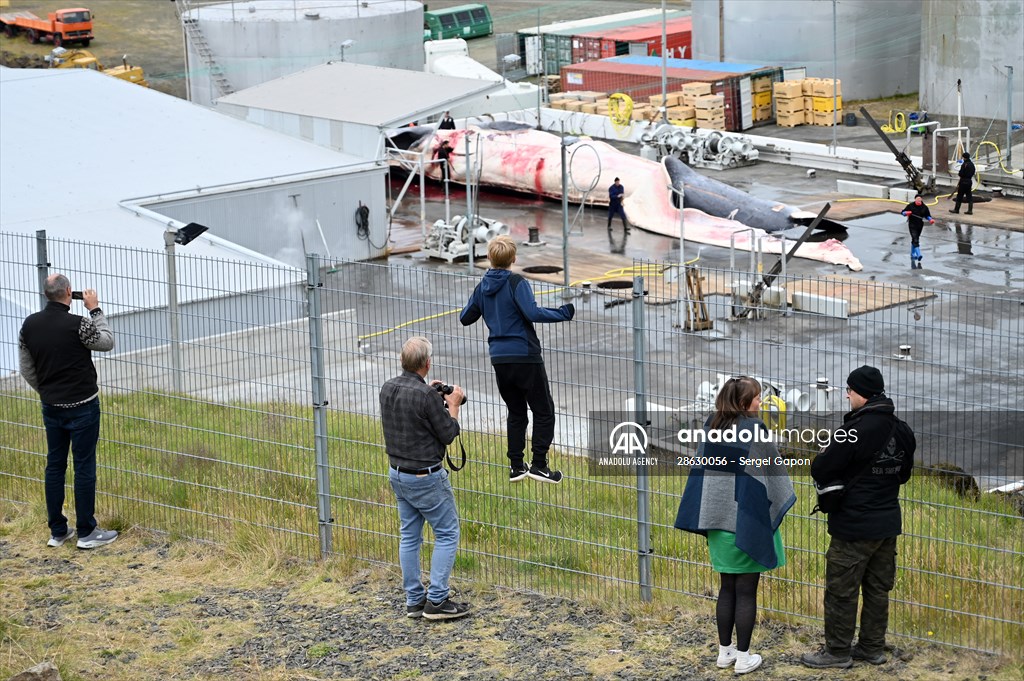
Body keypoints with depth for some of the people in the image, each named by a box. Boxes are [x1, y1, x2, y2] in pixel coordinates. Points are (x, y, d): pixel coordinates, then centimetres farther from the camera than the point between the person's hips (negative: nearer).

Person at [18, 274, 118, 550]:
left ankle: (57, 531, 17)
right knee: (84, 467, 1)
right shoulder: (78, 324, -19)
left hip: (51, 407, 6)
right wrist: (95, 310, 5)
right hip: (82, 407, -6)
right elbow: (107, 342, -1)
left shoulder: (29, 325, -1)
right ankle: (86, 532, 7)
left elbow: (25, 369, 7)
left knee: (55, 465, 12)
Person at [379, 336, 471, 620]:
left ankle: (413, 600, 17)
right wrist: (453, 405, 1)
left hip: (397, 474, 8)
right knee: (447, 534, 3)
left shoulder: (388, 389, 0)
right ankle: (436, 601, 0)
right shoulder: (425, 396, -24)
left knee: (410, 536, 14)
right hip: (426, 477, -8)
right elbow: (448, 434, -13)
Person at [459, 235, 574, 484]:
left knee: (516, 412, 17)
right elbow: (533, 313, -23)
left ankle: (516, 466, 15)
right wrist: (564, 313, -15)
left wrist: (474, 305, 34)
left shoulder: (482, 288, 7)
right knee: (544, 411, 3)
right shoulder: (516, 283, -11)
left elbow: (465, 318, 16)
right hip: (525, 356, -6)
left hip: (499, 359, 6)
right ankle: (539, 464, -4)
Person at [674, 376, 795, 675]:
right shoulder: (755, 430, -17)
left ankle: (724, 651, 22)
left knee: (727, 588, 16)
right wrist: (777, 509, 4)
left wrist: (707, 518, 13)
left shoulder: (711, 427, 2)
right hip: (748, 523, -5)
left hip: (718, 520, 5)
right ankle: (743, 657, 9)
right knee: (746, 592, 4)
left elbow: (700, 471, 7)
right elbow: (771, 474, -12)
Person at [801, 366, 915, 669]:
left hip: (854, 527, -7)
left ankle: (838, 652, 12)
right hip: (888, 522, 7)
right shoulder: (903, 432, 2)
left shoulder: (854, 431, -21)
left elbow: (820, 471, -14)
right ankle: (872, 647, 24)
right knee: (877, 588, 16)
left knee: (841, 590, 5)